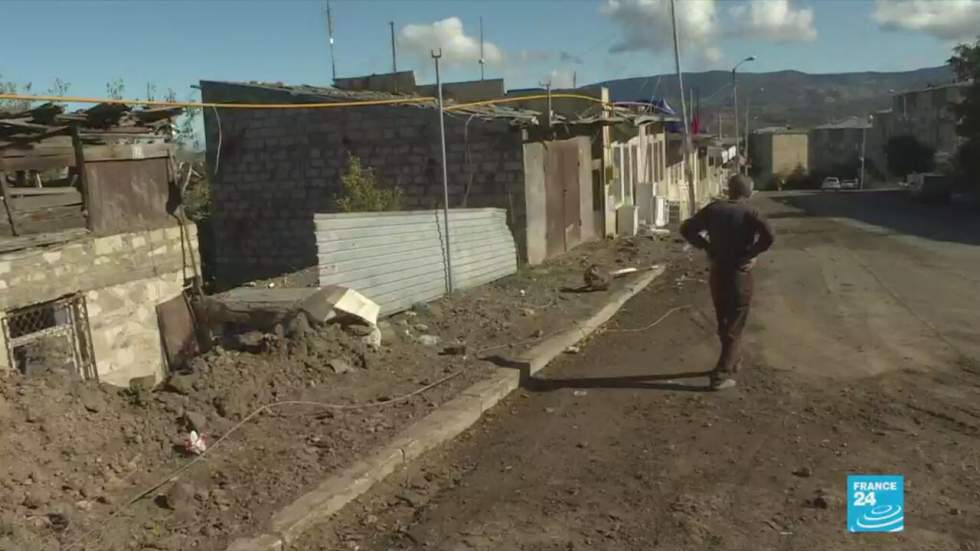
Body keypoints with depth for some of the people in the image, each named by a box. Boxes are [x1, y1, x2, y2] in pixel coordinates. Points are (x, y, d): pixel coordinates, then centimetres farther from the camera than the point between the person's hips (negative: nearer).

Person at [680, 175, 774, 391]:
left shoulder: (713, 209, 1)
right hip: (740, 275, -4)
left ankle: (733, 360, 39)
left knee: (724, 323, 21)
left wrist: (707, 247, 5)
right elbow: (768, 235, -27)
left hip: (717, 273, 4)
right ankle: (722, 374, 0)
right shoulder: (749, 212, -10)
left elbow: (687, 229, 2)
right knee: (734, 326, 4)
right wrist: (750, 253, -13)